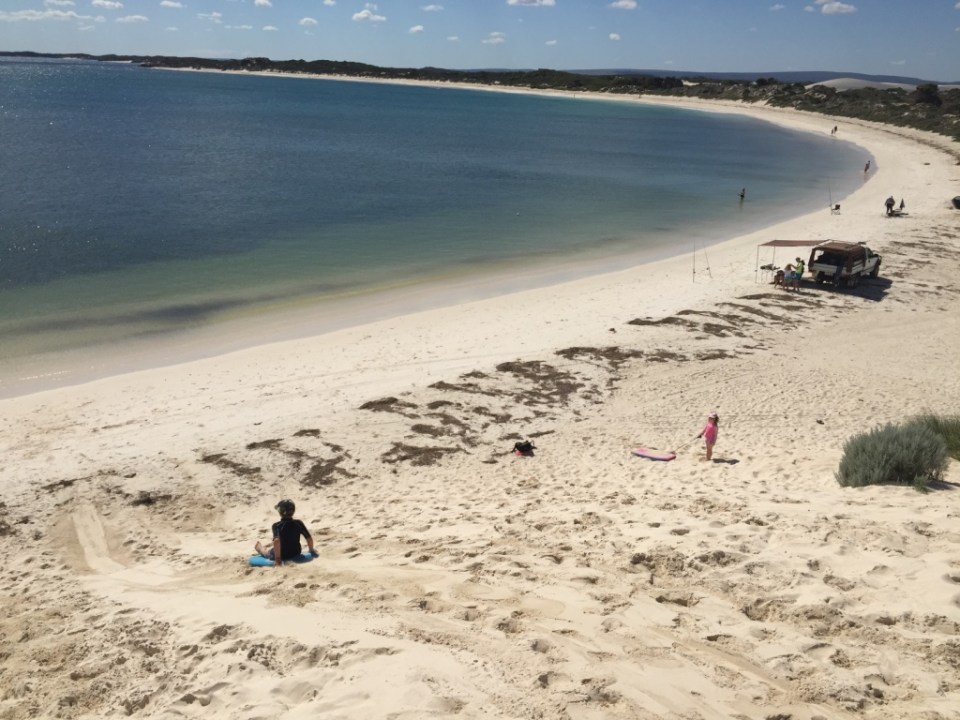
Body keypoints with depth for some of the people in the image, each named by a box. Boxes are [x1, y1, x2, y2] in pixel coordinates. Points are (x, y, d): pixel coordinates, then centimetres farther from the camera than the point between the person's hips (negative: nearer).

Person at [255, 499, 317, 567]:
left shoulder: (276, 525, -23)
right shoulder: (299, 523, -12)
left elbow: (276, 541, -37)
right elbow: (309, 538, -8)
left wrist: (277, 559, -31)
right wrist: (312, 550, 10)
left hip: (282, 556, -4)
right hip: (296, 554, 4)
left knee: (266, 550, 29)